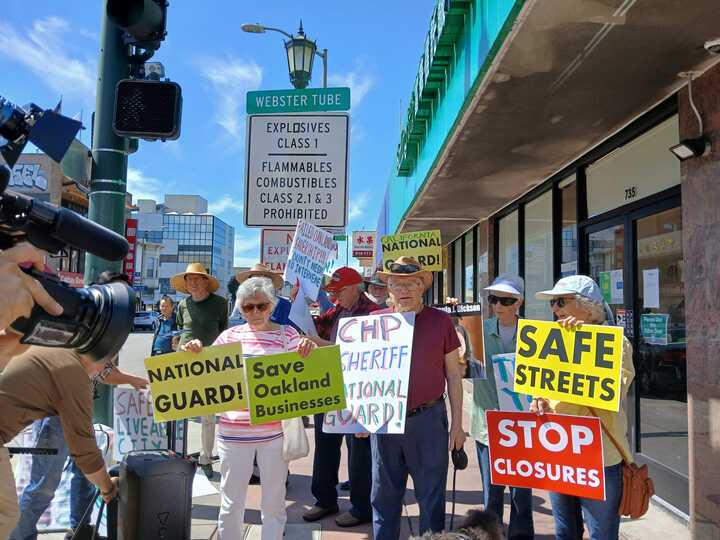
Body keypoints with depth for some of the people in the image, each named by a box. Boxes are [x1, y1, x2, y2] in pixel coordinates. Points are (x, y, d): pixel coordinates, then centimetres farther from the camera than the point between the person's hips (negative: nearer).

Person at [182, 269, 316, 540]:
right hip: (233, 431, 1)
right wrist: (194, 353, -10)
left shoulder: (287, 334, -1)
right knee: (231, 502, 14)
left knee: (274, 502, 13)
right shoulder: (230, 335, 5)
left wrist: (308, 349, -26)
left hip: (275, 431, -1)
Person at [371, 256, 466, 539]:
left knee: (431, 496, 9)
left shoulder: (440, 321, -1)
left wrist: (457, 423, 1)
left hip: (428, 419, -2)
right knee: (384, 496, 15)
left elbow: (453, 375, 3)